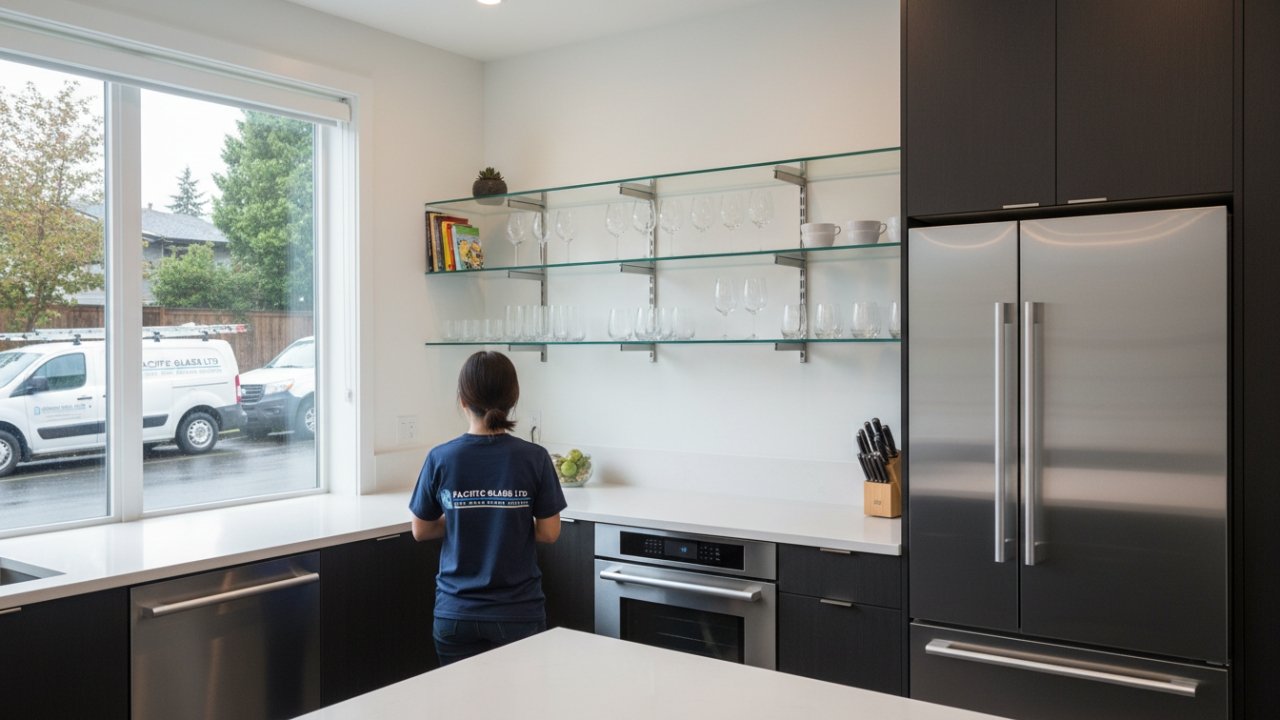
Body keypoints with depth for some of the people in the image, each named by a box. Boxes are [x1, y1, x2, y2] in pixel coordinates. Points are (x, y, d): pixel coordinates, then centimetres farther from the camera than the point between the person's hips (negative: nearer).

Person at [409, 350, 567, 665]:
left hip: (455, 614, 1)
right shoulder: (534, 458, -11)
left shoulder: (440, 459, -8)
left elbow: (421, 531, 2)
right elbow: (549, 532, -5)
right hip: (518, 613, -1)